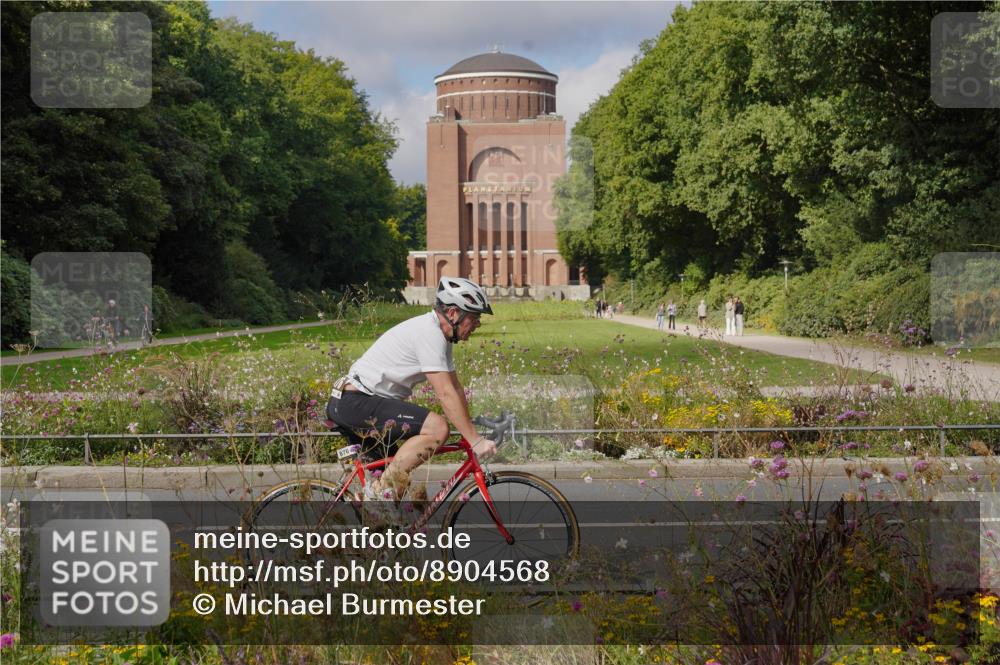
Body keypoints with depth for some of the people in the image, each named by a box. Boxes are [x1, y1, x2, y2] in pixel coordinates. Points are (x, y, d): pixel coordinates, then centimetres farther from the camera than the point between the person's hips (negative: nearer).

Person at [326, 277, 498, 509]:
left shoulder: (439, 335, 14)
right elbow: (446, 395, -22)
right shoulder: (429, 333, -18)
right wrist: (476, 440, -20)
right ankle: (382, 489, -16)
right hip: (356, 402, -11)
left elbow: (456, 388, 17)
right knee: (437, 427, -24)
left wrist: (472, 432, 11)